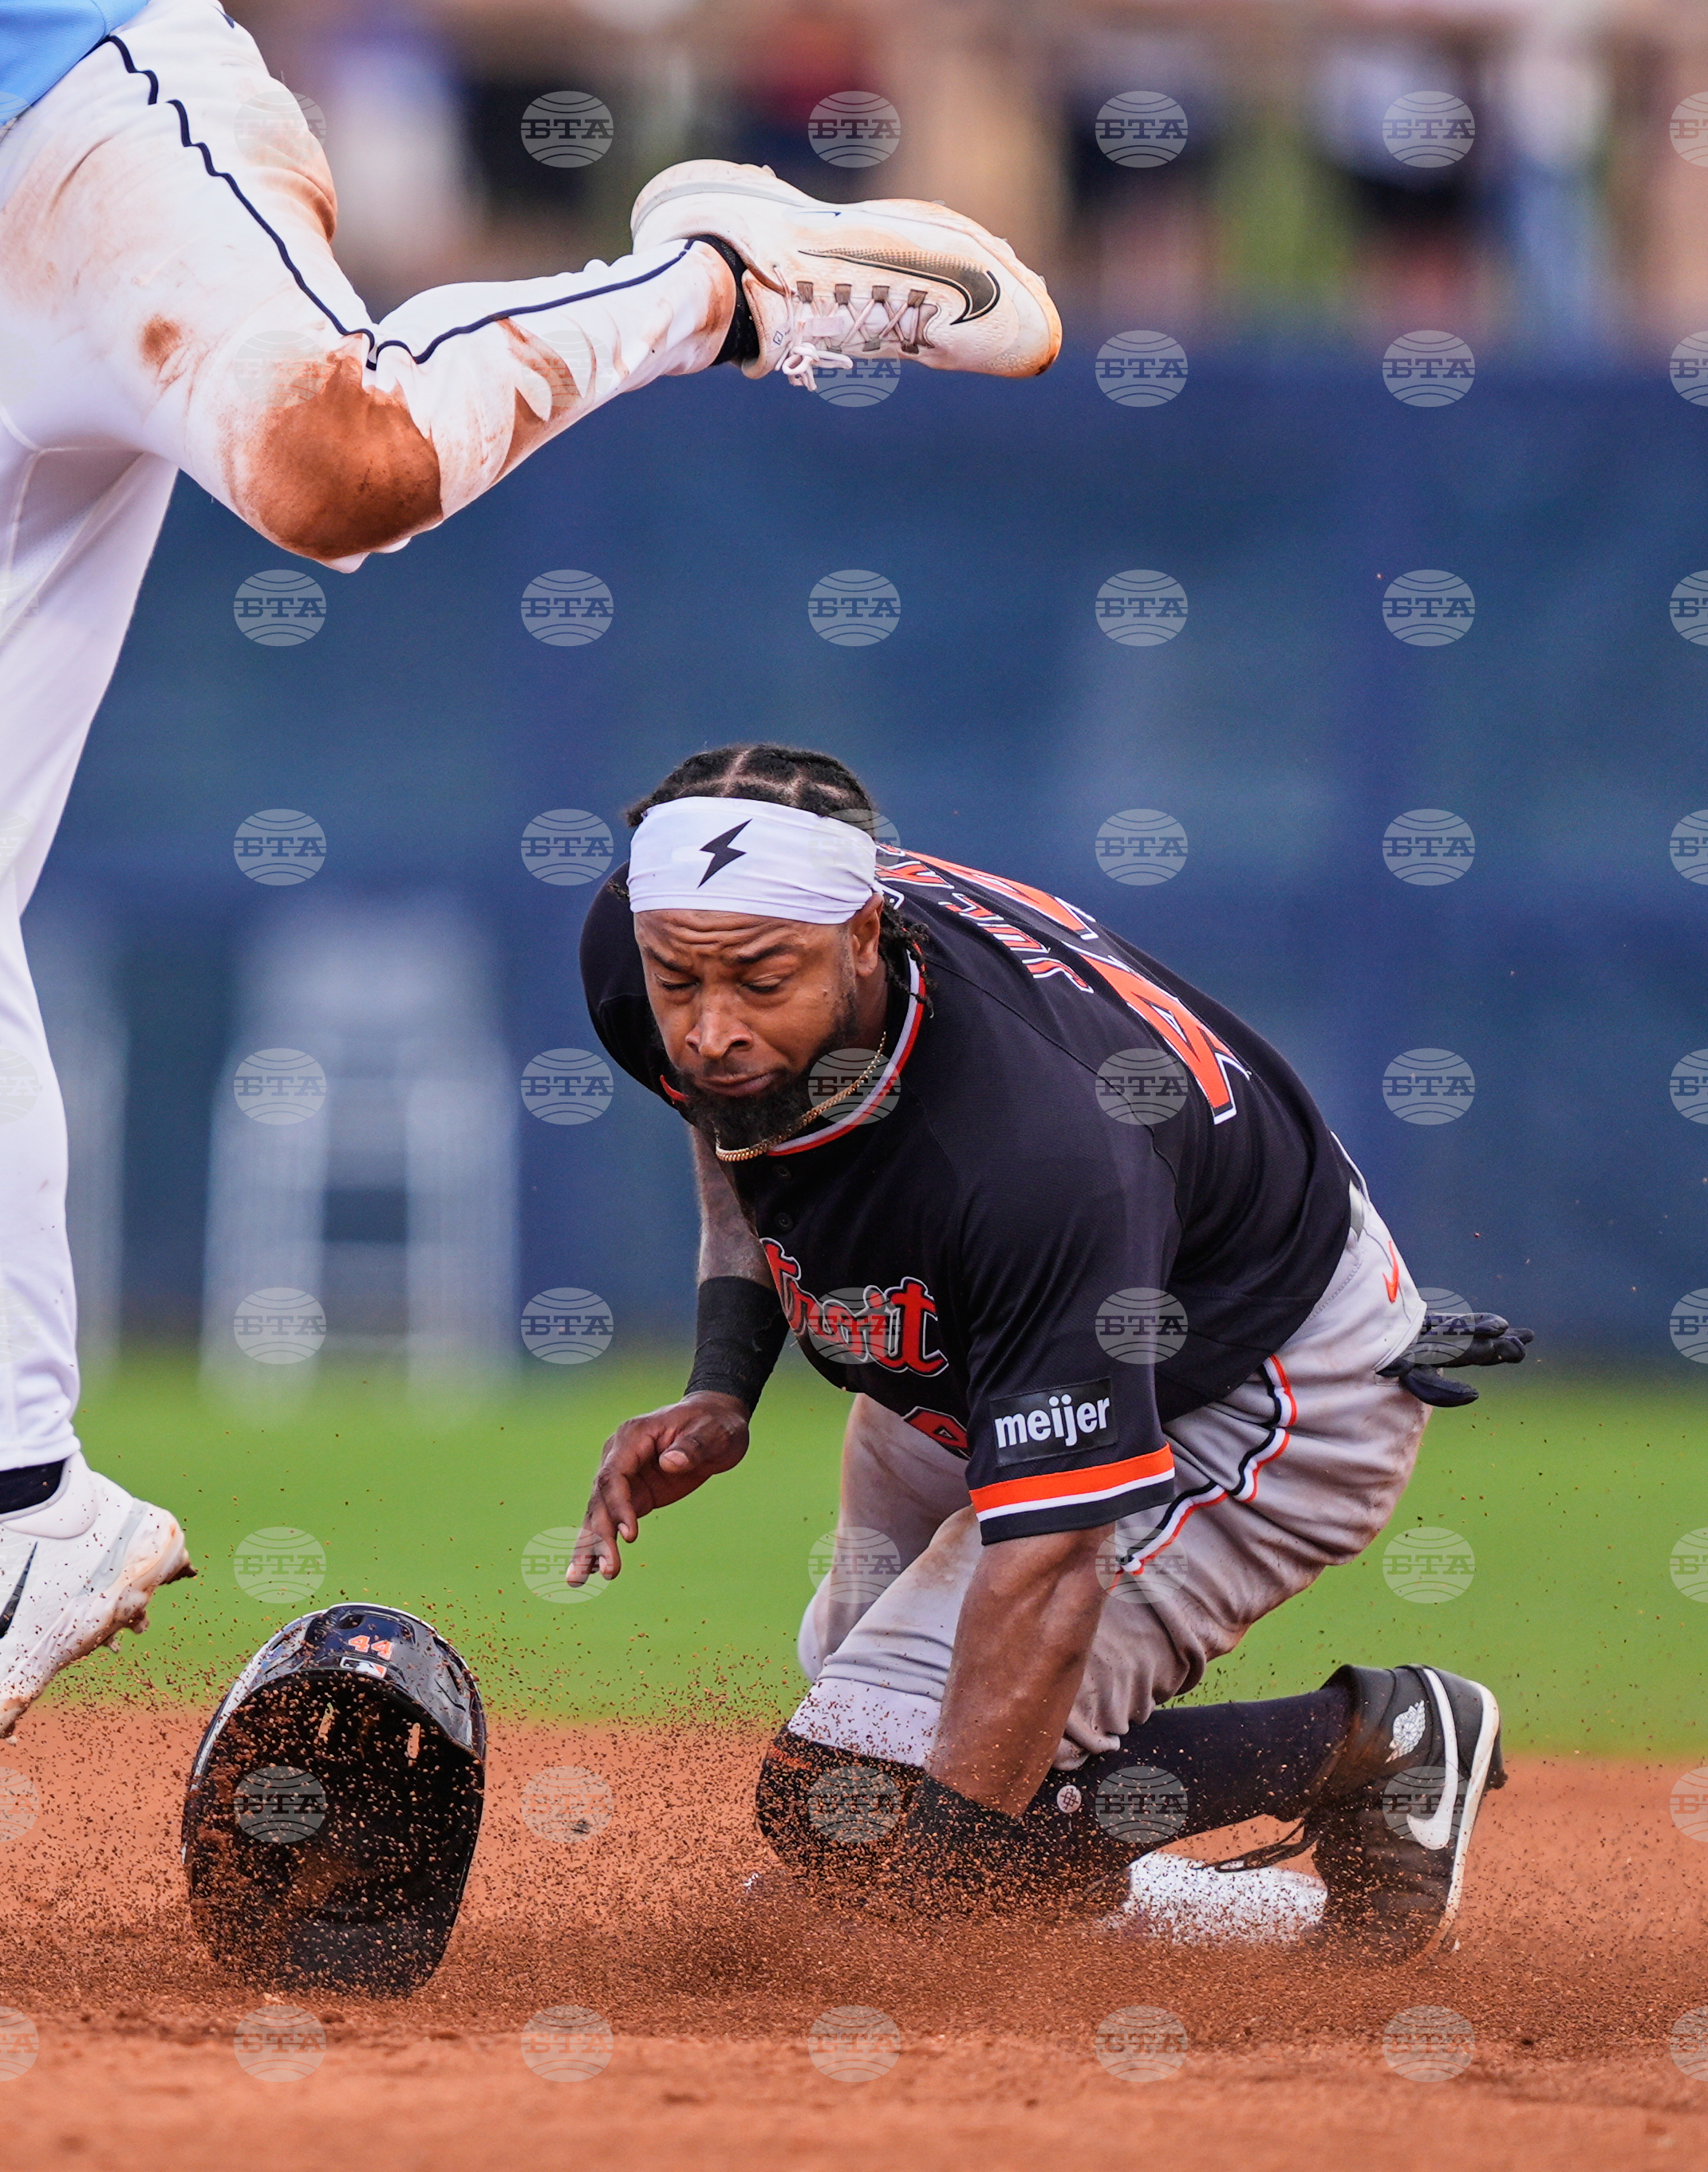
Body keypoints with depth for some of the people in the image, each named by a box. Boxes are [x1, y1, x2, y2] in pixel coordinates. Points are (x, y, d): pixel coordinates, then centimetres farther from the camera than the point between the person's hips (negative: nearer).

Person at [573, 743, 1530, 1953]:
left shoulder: (1036, 1149, -43)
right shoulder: (648, 956, -21)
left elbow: (1047, 1567, -43)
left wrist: (940, 1842, -48)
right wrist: (723, 1390, -10)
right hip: (961, 1369, 8)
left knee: (857, 1810, -19)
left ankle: (1365, 1746, -4)